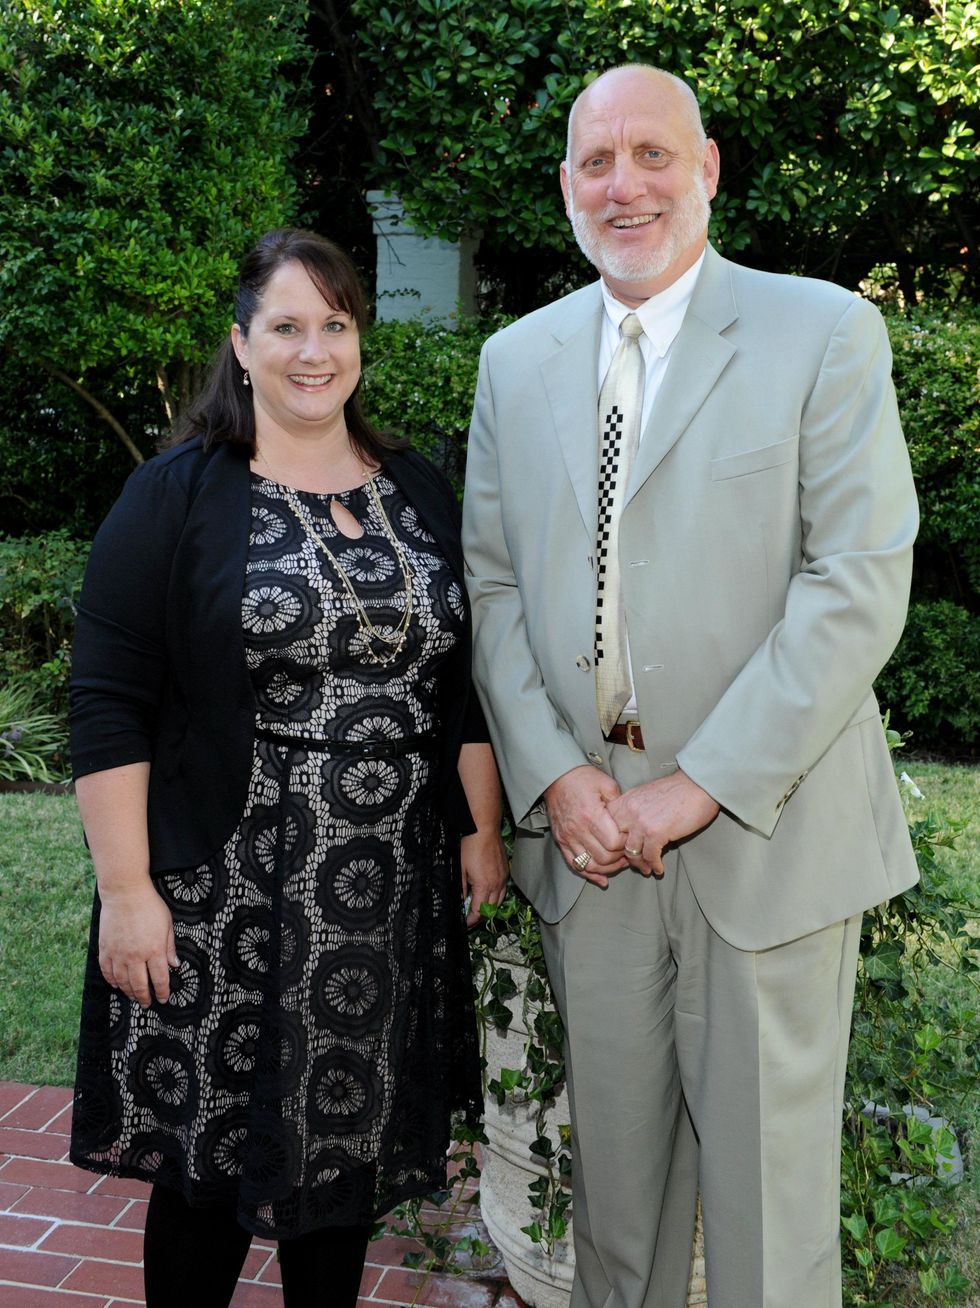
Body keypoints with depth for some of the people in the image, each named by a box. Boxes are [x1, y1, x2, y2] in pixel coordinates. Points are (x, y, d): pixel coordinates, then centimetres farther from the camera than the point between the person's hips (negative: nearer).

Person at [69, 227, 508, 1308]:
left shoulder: (419, 492, 9)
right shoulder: (174, 498, -5)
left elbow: (462, 683, 13)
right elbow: (108, 707, -9)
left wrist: (483, 830, 9)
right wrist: (126, 889, -13)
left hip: (390, 896, 4)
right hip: (222, 897, -4)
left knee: (353, 1135, 15)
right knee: (211, 1152, 8)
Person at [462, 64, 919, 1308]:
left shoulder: (825, 333, -4)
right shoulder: (517, 359, 10)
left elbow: (860, 587, -12)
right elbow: (490, 583, 8)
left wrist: (700, 785, -15)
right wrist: (554, 775, -6)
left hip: (765, 833, -3)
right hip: (584, 829, 4)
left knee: (769, 1172, 9)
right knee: (612, 1150, 16)